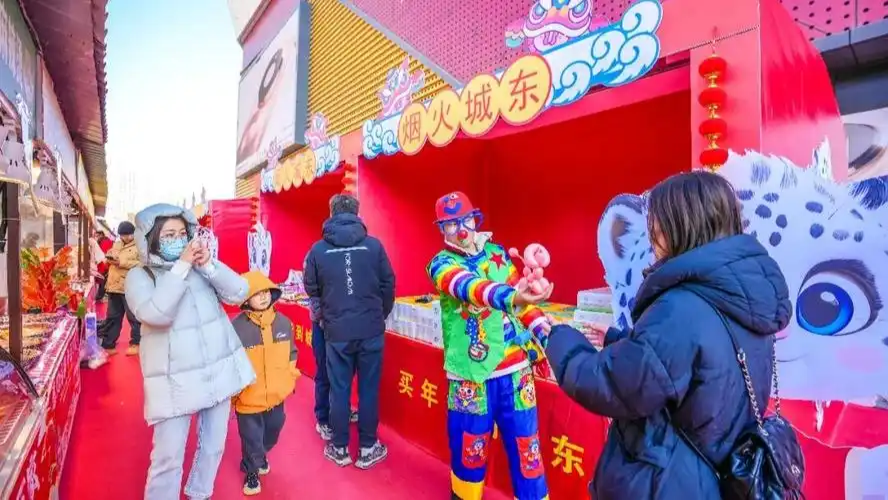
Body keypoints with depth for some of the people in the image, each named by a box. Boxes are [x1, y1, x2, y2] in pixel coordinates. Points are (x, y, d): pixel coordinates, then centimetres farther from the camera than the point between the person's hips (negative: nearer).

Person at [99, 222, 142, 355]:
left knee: (133, 317, 3)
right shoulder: (116, 244, 16)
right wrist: (109, 258, 2)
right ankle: (109, 345, 21)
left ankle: (136, 344, 14)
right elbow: (109, 260, 24)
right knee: (112, 317, 13)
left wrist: (122, 263, -20)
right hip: (114, 286, 7)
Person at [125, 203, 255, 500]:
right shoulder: (139, 276, -6)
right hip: (175, 381, -3)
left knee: (213, 445, 18)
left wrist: (209, 265, -18)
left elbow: (239, 294, -6)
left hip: (220, 371, 4)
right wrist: (181, 267, -23)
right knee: (168, 456, 2)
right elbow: (155, 314, -24)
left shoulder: (201, 266, 2)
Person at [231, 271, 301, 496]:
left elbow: (291, 353, 8)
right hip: (249, 399, -5)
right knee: (251, 439, 13)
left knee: (272, 431, 26)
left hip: (276, 395, 5)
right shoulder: (236, 327, -20)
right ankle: (251, 471, 41)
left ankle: (261, 456, 56)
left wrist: (290, 378, 5)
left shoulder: (283, 322, -6)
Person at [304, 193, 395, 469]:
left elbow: (311, 290, 7)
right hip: (371, 330, 0)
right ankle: (367, 449, 24)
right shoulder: (373, 245, -6)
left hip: (336, 331, 1)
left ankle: (339, 449, 28)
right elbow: (388, 284, 0)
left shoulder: (318, 249, -3)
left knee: (339, 390, 14)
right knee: (369, 389, 11)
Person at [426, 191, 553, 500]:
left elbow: (521, 296, 14)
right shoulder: (441, 264, -6)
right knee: (470, 447, 12)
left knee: (525, 444, 10)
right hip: (471, 372, -3)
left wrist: (546, 334, 1)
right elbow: (468, 286, -28)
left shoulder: (497, 252, 7)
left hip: (515, 366, 3)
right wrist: (510, 297, -47)